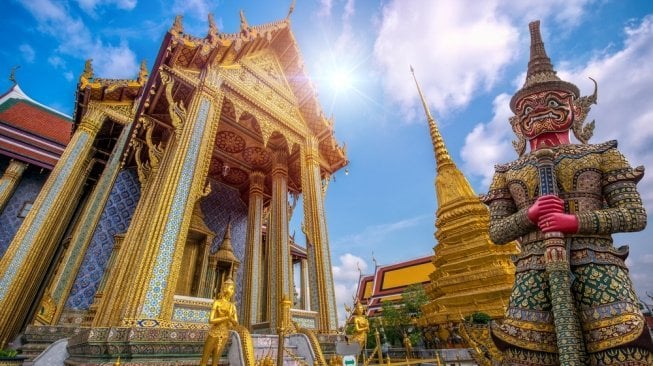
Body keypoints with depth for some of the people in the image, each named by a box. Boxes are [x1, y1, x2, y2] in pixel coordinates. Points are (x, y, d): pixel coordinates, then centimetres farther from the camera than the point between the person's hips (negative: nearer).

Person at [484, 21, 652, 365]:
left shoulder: (602, 155, 13)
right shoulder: (507, 173, 12)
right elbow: (496, 232, 8)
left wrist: (576, 221, -11)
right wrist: (529, 214, -10)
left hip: (597, 271, 0)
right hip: (533, 278, 0)